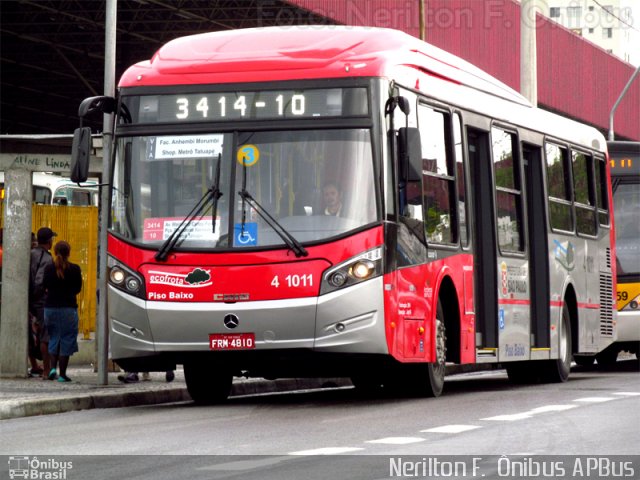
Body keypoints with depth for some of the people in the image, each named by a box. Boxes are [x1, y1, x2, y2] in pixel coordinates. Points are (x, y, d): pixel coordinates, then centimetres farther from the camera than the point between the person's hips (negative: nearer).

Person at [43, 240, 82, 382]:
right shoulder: (74, 269, -6)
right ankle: (62, 374, 2)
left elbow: (46, 286, 7)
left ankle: (53, 367, 0)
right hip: (68, 308, -2)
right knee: (66, 340, 4)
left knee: (53, 338, 17)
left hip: (50, 307, 2)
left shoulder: (49, 268, -1)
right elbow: (78, 289, 3)